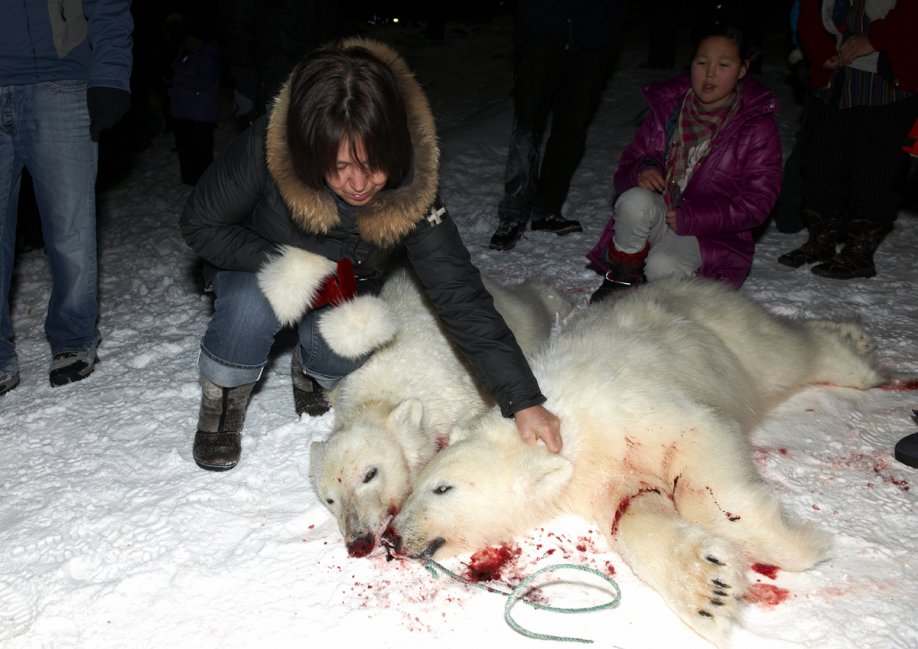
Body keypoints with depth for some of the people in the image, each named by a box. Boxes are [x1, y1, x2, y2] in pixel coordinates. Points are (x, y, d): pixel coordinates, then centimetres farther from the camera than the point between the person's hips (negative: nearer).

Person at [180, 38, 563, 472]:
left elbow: (460, 296, -33)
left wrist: (524, 400, -40)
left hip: (340, 289, 1)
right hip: (255, 266, -1)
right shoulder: (263, 149, -34)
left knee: (341, 357, -28)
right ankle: (223, 401, -3)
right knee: (252, 306, -34)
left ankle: (312, 372, 10)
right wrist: (299, 267, -30)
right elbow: (200, 225, -18)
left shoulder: (412, 188, -31)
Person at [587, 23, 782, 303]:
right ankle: (622, 279, -10)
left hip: (712, 232, -2)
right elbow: (625, 169, 8)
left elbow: (755, 204, -10)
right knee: (635, 200, -32)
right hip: (659, 213, 3)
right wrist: (641, 171, -18)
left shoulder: (757, 126, -4)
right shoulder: (667, 107, 5)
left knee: (662, 266, -33)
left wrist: (689, 217, -20)